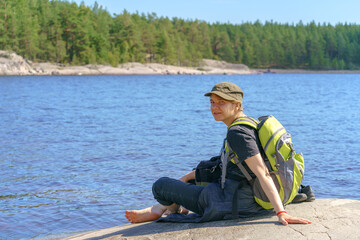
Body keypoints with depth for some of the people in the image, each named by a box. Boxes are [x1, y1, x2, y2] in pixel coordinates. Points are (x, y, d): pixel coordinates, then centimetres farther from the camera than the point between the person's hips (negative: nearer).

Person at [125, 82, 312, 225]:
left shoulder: (238, 133, -20)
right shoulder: (249, 123, 9)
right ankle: (158, 209, 40)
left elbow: (263, 174, -27)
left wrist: (281, 212, -33)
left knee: (160, 185, 6)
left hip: (233, 204, -10)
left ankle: (175, 209, 39)